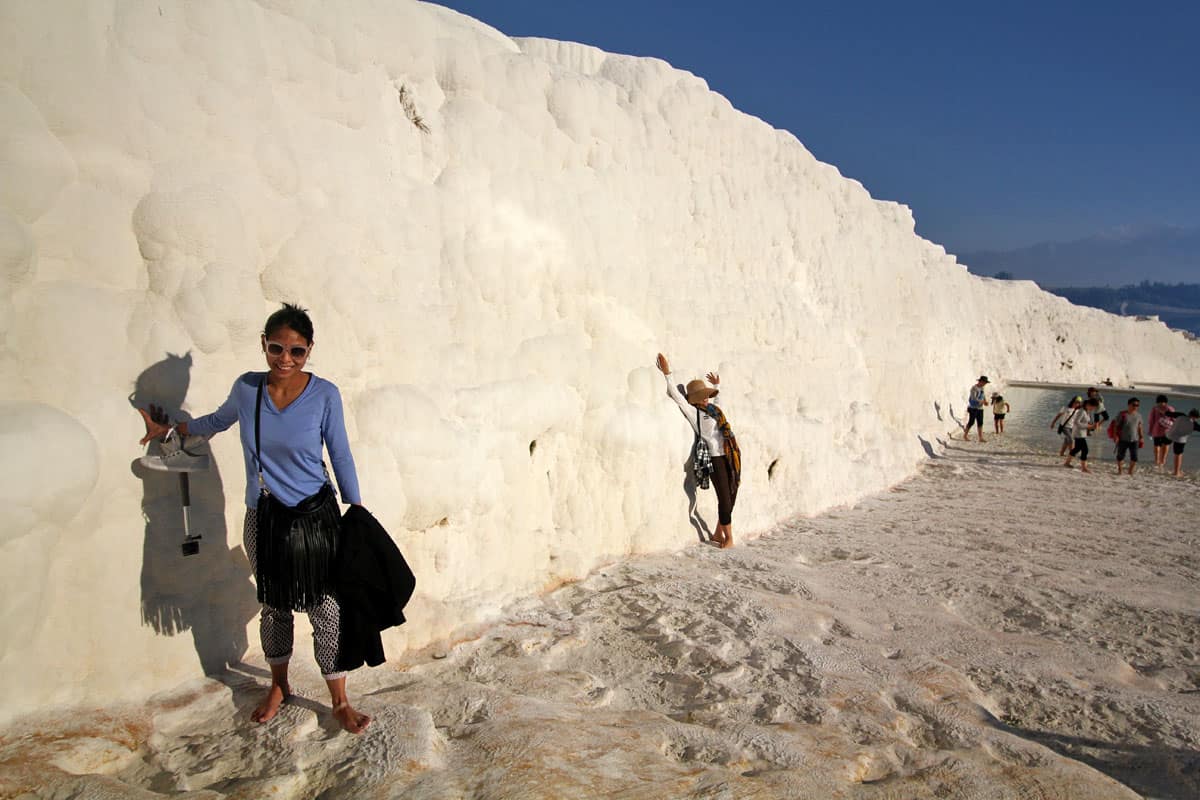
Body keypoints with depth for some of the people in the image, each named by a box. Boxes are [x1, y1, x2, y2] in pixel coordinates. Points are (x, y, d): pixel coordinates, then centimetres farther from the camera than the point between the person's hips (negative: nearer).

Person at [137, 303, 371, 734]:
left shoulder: (324, 395, -13)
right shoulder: (246, 388, -6)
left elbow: (341, 457, -5)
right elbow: (220, 420, 18)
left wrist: (358, 515, -3)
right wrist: (171, 430, 23)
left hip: (315, 517, -3)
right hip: (263, 518, 3)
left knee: (326, 608, 3)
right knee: (273, 606, 19)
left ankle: (340, 703, 19)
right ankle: (278, 686, 41)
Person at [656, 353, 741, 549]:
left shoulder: (711, 408, 16)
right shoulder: (692, 412, -2)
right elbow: (676, 396, -10)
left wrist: (717, 385, 44)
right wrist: (667, 373, -9)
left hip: (731, 457, 7)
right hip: (716, 458, -7)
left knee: (731, 497, 9)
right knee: (724, 498, -4)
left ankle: (718, 534, 23)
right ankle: (728, 538, 7)